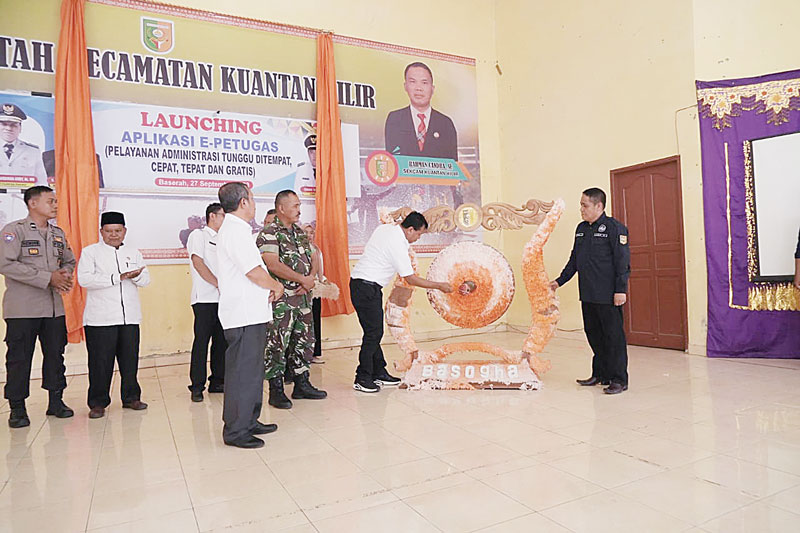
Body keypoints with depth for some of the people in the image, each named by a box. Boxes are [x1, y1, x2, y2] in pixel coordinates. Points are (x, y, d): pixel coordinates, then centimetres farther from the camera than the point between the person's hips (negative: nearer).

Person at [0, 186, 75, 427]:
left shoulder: (58, 233, 14)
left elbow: (69, 261, 22)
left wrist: (65, 274, -2)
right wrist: (48, 278, -18)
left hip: (54, 307, 6)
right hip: (22, 308, -5)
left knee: (55, 354, 10)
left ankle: (56, 401, 21)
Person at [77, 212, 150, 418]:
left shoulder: (134, 253, 17)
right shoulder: (90, 252, 6)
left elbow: (146, 280, 10)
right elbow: (84, 279, -10)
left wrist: (136, 275, -13)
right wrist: (117, 277, -14)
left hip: (130, 317, 3)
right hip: (100, 318, -3)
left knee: (130, 359, 5)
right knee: (100, 362, -1)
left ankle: (131, 397, 18)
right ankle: (98, 403, 11)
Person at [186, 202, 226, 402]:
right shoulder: (198, 235, 0)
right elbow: (198, 263, -11)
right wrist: (219, 285, -14)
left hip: (222, 299, 7)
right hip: (204, 298, -7)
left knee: (222, 341, 8)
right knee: (202, 341, -5)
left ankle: (217, 381, 17)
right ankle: (197, 386, 3)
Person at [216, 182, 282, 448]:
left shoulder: (235, 229, 18)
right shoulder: (234, 231, -15)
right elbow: (255, 272, -20)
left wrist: (268, 287, 6)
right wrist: (276, 286, -4)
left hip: (250, 313, 11)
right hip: (245, 316, -11)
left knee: (251, 370, 17)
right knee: (242, 372, -3)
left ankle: (248, 421, 28)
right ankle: (235, 431, 7)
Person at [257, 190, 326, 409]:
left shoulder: (300, 233, 15)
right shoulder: (269, 234, -9)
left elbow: (312, 259, 15)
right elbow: (273, 265, -20)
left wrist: (311, 279, -6)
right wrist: (302, 279, -15)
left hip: (303, 297, 8)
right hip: (280, 299, -8)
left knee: (304, 341, 13)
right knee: (277, 344, -2)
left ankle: (302, 384, 25)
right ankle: (276, 391, 9)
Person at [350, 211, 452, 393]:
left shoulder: (384, 228, 8)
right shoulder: (398, 245, -18)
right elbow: (411, 279, -14)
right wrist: (439, 286, -7)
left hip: (358, 281, 10)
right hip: (368, 288, -10)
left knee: (374, 332, 13)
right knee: (374, 333, -5)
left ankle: (379, 373, 20)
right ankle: (362, 379, 2)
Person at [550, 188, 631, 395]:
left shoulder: (614, 227, -8)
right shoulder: (581, 229, 14)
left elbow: (623, 261, -12)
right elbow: (574, 259, 20)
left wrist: (621, 289, -16)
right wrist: (559, 281, 18)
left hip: (608, 295, -7)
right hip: (587, 294, 8)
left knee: (613, 335, 0)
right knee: (593, 334, 14)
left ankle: (619, 379, 10)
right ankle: (600, 374, 27)